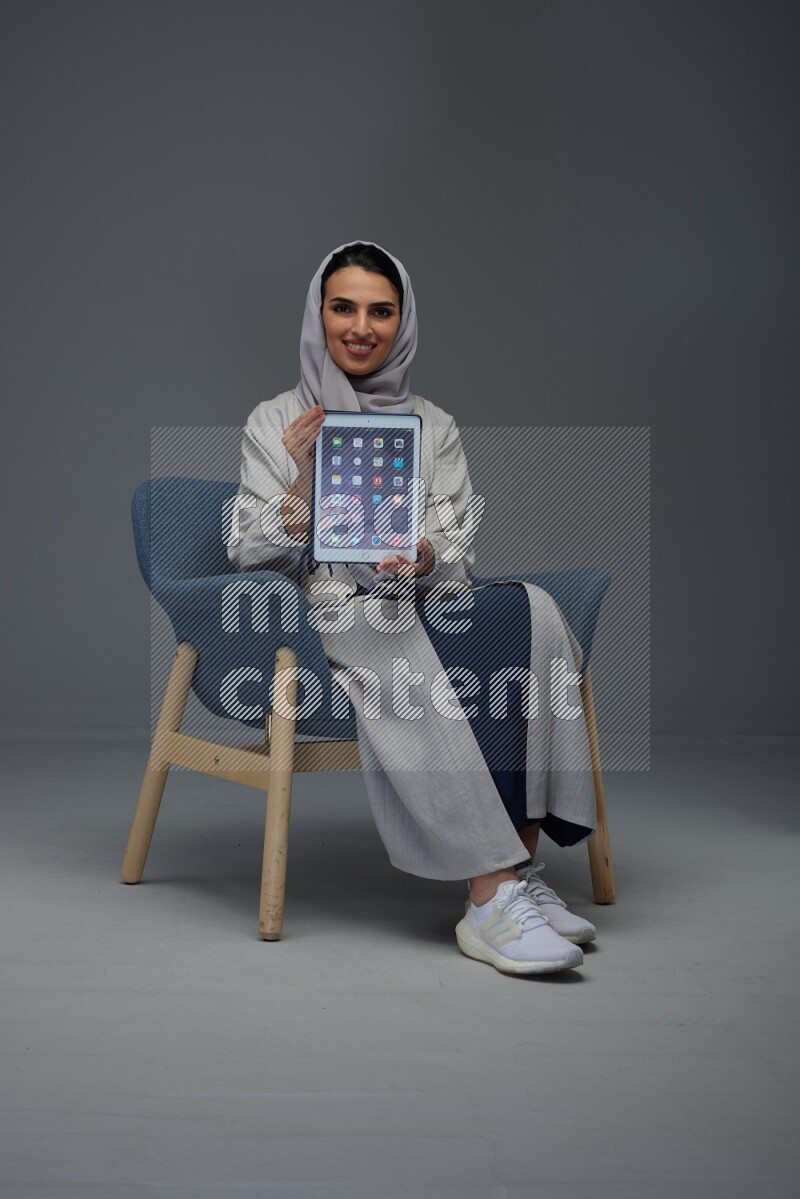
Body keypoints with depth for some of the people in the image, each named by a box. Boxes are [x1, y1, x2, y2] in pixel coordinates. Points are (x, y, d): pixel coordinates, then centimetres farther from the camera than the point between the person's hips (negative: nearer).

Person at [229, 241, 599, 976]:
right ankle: (495, 896, -40)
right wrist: (302, 479, -14)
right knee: (414, 663, -38)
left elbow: (459, 561, 8)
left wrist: (424, 559, -17)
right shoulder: (275, 423, 11)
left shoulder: (435, 428, 17)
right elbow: (253, 558, 3)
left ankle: (518, 870, -32)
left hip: (420, 610, 3)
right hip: (322, 620, -3)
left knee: (529, 610, -30)